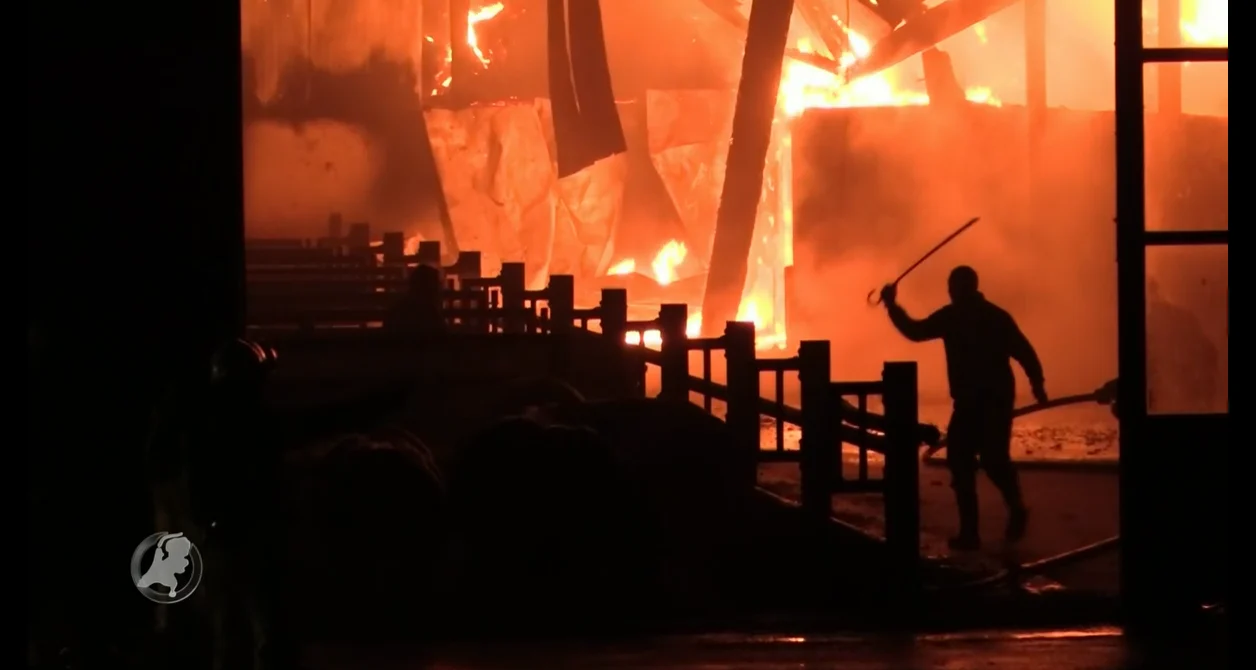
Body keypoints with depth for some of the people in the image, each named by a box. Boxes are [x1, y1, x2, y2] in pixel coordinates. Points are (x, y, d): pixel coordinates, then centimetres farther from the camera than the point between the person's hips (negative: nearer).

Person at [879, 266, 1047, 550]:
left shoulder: (995, 317, -8)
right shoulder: (950, 317, 8)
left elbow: (1023, 351, -11)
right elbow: (916, 331, 17)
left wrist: (1037, 384, -20)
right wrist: (892, 306, 6)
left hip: (995, 401, -6)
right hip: (967, 402, 6)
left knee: (993, 460, -15)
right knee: (960, 463, -1)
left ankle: (1017, 509, 12)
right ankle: (969, 531, 3)